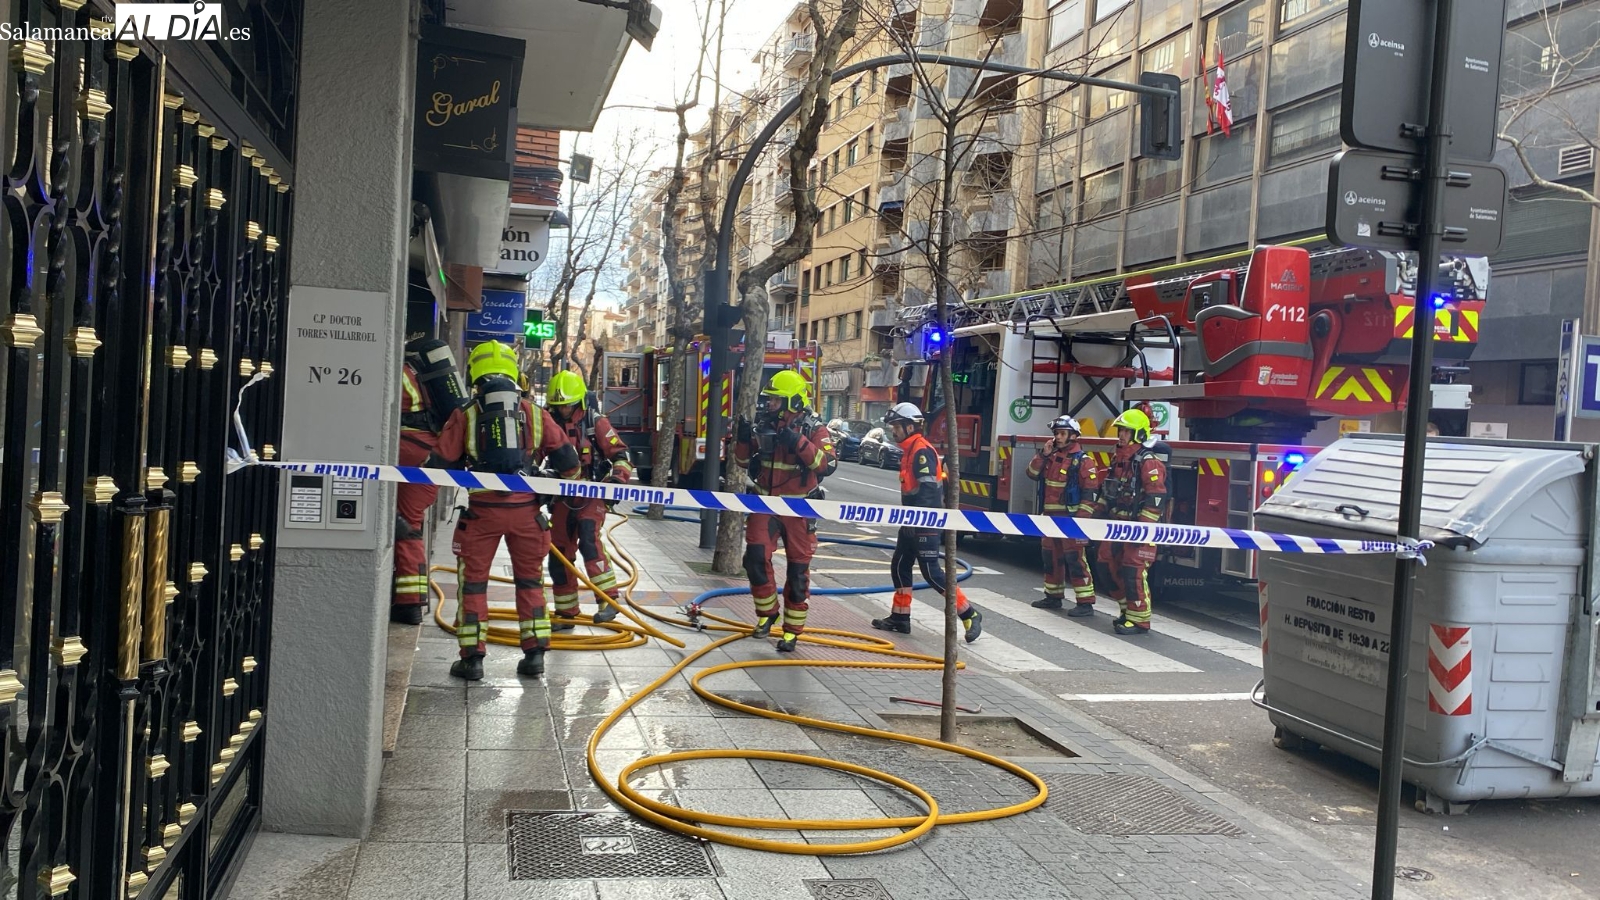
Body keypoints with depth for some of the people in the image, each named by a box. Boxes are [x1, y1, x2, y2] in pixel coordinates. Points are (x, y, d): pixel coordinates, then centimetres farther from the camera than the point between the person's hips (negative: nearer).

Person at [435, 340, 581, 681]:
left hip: (483, 508, -2)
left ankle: (472, 657, 10)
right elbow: (566, 457, 5)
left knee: (473, 581, 10)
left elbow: (445, 455, 0)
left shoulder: (466, 415, -1)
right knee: (530, 580, 15)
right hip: (526, 508, 2)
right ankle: (535, 653, 15)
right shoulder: (534, 414, 4)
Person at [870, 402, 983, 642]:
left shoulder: (922, 451, -18)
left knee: (932, 573, -8)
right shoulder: (909, 451, 14)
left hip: (926, 524, -10)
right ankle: (900, 617, 20)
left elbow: (928, 490, -26)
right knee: (899, 566, 12)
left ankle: (969, 614, 0)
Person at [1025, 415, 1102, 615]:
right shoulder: (1051, 457, 13)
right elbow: (1032, 474, 8)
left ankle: (1085, 602, -9)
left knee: (1075, 559, -10)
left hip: (1070, 518, -8)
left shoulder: (1083, 461, -10)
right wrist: (1043, 454, -5)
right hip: (1050, 517, 8)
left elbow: (1090, 493, -13)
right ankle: (1053, 596, 27)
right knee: (1051, 557, 15)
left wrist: (1080, 518, -19)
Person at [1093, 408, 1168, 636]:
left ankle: (1139, 620, -3)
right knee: (1115, 570, 12)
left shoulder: (1148, 462, -15)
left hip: (1137, 527, -9)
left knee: (1133, 573, -10)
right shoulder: (1118, 458, 13)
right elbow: (1107, 491, 22)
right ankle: (1128, 612, 24)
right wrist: (1098, 513, 17)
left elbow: (1156, 499, -21)